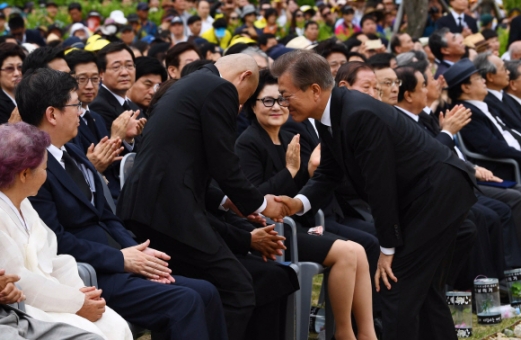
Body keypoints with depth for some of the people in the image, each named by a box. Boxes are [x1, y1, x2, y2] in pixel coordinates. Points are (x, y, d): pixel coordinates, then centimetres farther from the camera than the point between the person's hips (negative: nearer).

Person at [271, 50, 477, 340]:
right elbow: (329, 173, 10)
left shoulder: (360, 115, -27)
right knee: (423, 288, 17)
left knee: (397, 285, -10)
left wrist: (388, 249, -16)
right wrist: (300, 203, -9)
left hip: (438, 192, -10)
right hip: (422, 196, 10)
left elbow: (380, 185, -24)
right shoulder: (329, 116, 1)